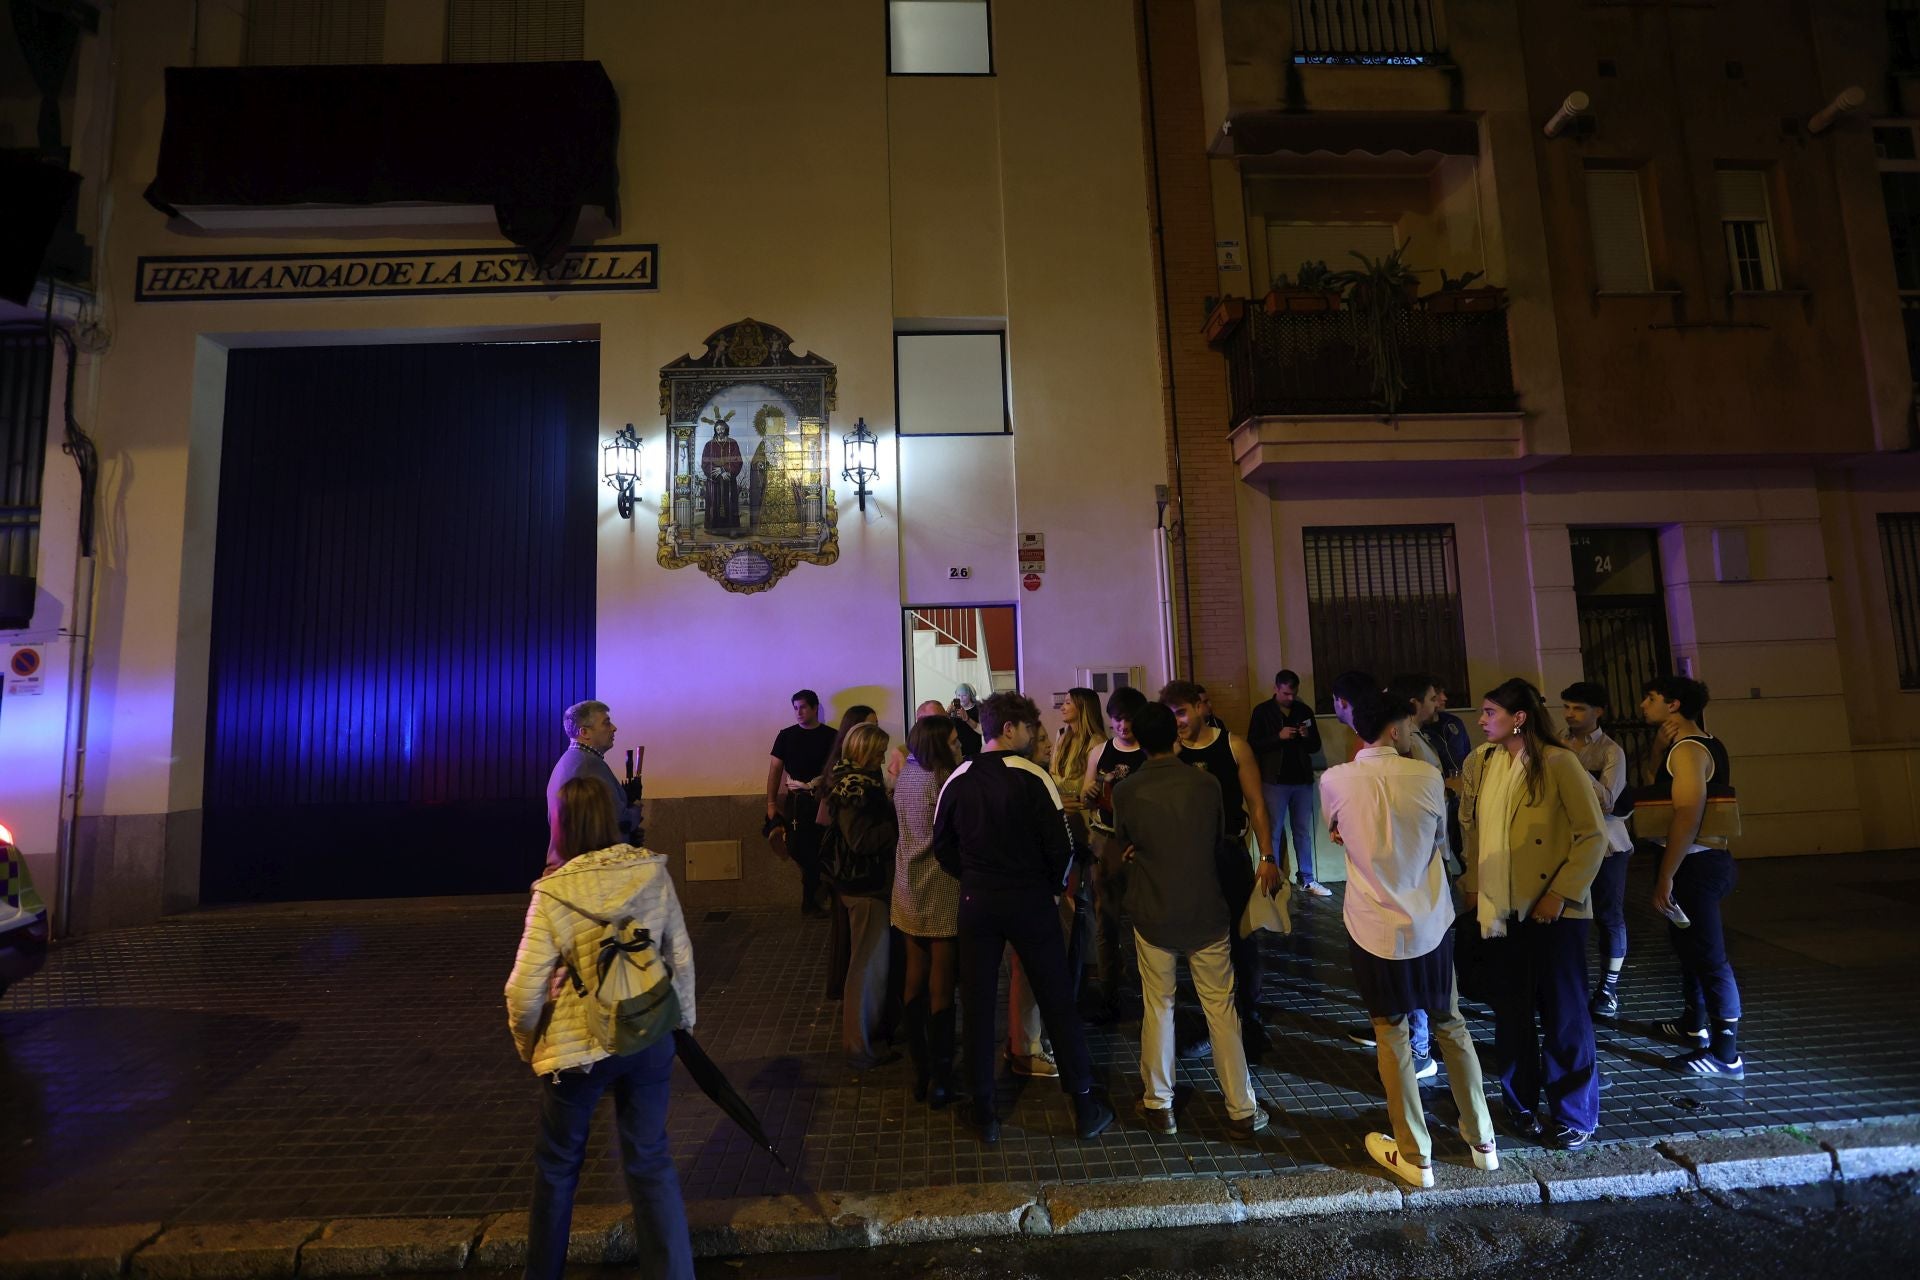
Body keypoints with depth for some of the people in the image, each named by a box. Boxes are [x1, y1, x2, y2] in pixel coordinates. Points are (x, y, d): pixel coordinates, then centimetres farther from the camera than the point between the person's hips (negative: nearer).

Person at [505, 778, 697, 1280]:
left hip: (577, 1049, -2)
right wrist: (683, 1018, 14)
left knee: (558, 1166, 23)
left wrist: (527, 1045, 7)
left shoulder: (553, 893, -16)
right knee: (651, 1160, 18)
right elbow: (681, 956, -1)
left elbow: (525, 991, -13)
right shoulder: (654, 871, -9)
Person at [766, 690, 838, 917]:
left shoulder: (831, 736, 2)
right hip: (796, 800, 1)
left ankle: (809, 901, 15)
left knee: (816, 851, -1)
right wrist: (771, 802, 0)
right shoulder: (786, 735, 7)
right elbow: (775, 769, 6)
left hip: (823, 800, -1)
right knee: (798, 849, -3)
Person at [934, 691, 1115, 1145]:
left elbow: (942, 845, 4)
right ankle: (1084, 1106, 22)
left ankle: (984, 1113, 22)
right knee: (1057, 1001, 11)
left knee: (978, 1004, 12)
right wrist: (1056, 887, 4)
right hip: (1031, 900, -2)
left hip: (976, 902, 3)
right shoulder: (1033, 777, -13)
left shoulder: (958, 780, -2)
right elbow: (1060, 844, -13)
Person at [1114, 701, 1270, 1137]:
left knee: (1158, 1008, 14)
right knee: (1221, 1010, 12)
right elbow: (1220, 837, 7)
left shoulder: (1126, 791, -12)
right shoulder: (1206, 783, -10)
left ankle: (1159, 1105, 25)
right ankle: (1242, 1110, 22)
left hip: (1153, 915, 0)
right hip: (1206, 912, 0)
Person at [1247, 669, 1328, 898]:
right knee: (1274, 832, 2)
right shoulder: (1262, 711, -1)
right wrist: (1278, 737, -17)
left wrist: (1307, 737, -10)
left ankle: (1306, 879, 18)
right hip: (1275, 781, -3)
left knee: (1303, 831, 9)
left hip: (1302, 780, 3)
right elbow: (1252, 745, -6)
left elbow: (1316, 747, 12)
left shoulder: (1304, 710, 8)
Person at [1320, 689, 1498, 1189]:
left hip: (1374, 927, -1)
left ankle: (1414, 1157, 23)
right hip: (1431, 923, 2)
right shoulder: (1428, 777, -10)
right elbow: (1441, 842, 5)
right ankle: (1481, 1139, 36)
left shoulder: (1334, 781, -12)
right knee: (1452, 1026, 21)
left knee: (1392, 1037, 12)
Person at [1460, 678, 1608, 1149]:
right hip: (1500, 909, 4)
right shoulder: (1479, 763, 3)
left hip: (1552, 910, -4)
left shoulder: (1558, 762, -11)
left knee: (1563, 1013, 8)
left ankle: (1575, 1114, 27)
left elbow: (1593, 835, -11)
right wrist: (1473, 884, 9)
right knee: (1511, 1011, 14)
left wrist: (1561, 894, -15)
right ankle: (1521, 1104, 31)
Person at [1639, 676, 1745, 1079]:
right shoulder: (1703, 743, 11)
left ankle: (1726, 1054, 9)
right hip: (1703, 860, 11)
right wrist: (1659, 746, 7)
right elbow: (1660, 787, 22)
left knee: (1709, 956, -1)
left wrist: (1665, 877, -24)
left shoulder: (1688, 749, -20)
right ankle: (1694, 1024, 39)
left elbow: (1687, 816, -26)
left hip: (1693, 864, -11)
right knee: (1690, 946, 23)